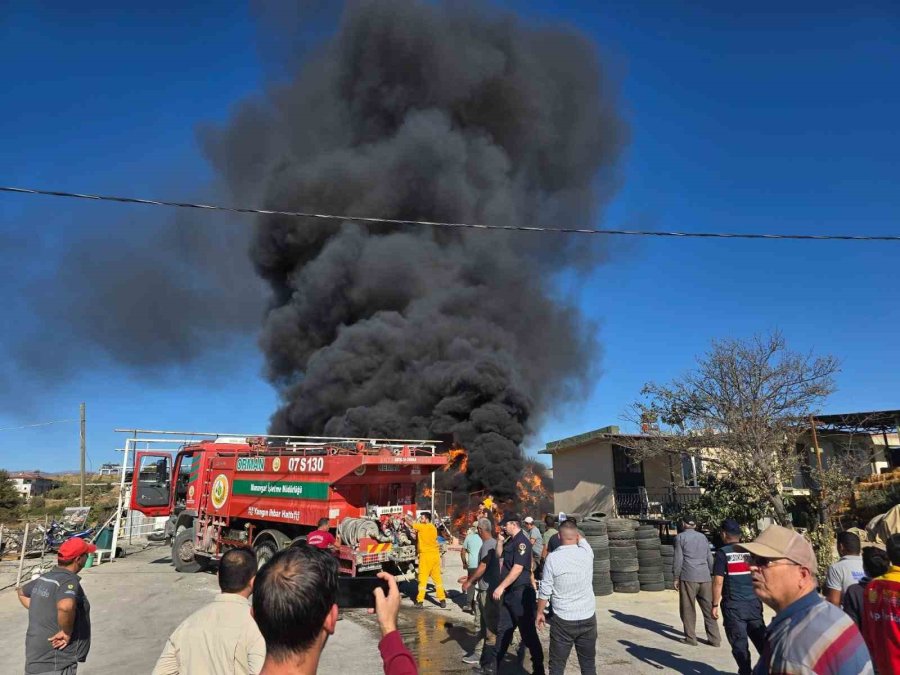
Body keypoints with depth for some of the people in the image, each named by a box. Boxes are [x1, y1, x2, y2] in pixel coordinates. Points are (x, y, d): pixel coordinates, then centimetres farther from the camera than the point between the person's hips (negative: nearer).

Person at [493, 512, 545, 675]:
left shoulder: (522, 542, -18)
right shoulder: (510, 541, 11)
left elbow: (517, 569, -24)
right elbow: (500, 558, 19)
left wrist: (501, 587, -22)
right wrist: (500, 540, 7)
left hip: (521, 592, -9)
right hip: (509, 592, 9)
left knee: (528, 632, 1)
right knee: (503, 629, 17)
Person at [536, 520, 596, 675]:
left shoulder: (552, 558, -13)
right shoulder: (586, 553, -6)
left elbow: (545, 591, -7)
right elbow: (581, 539, 18)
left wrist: (539, 613, 7)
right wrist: (572, 529, 32)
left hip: (563, 620, -3)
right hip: (588, 618, 3)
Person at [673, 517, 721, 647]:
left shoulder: (680, 537, 1)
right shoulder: (703, 536, 15)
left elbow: (678, 559, -4)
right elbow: (709, 558, 17)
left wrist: (676, 578, 2)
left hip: (688, 577, -4)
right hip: (705, 577, 4)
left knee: (688, 609, 4)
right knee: (708, 608, 9)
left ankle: (690, 638, 7)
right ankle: (715, 639, 10)